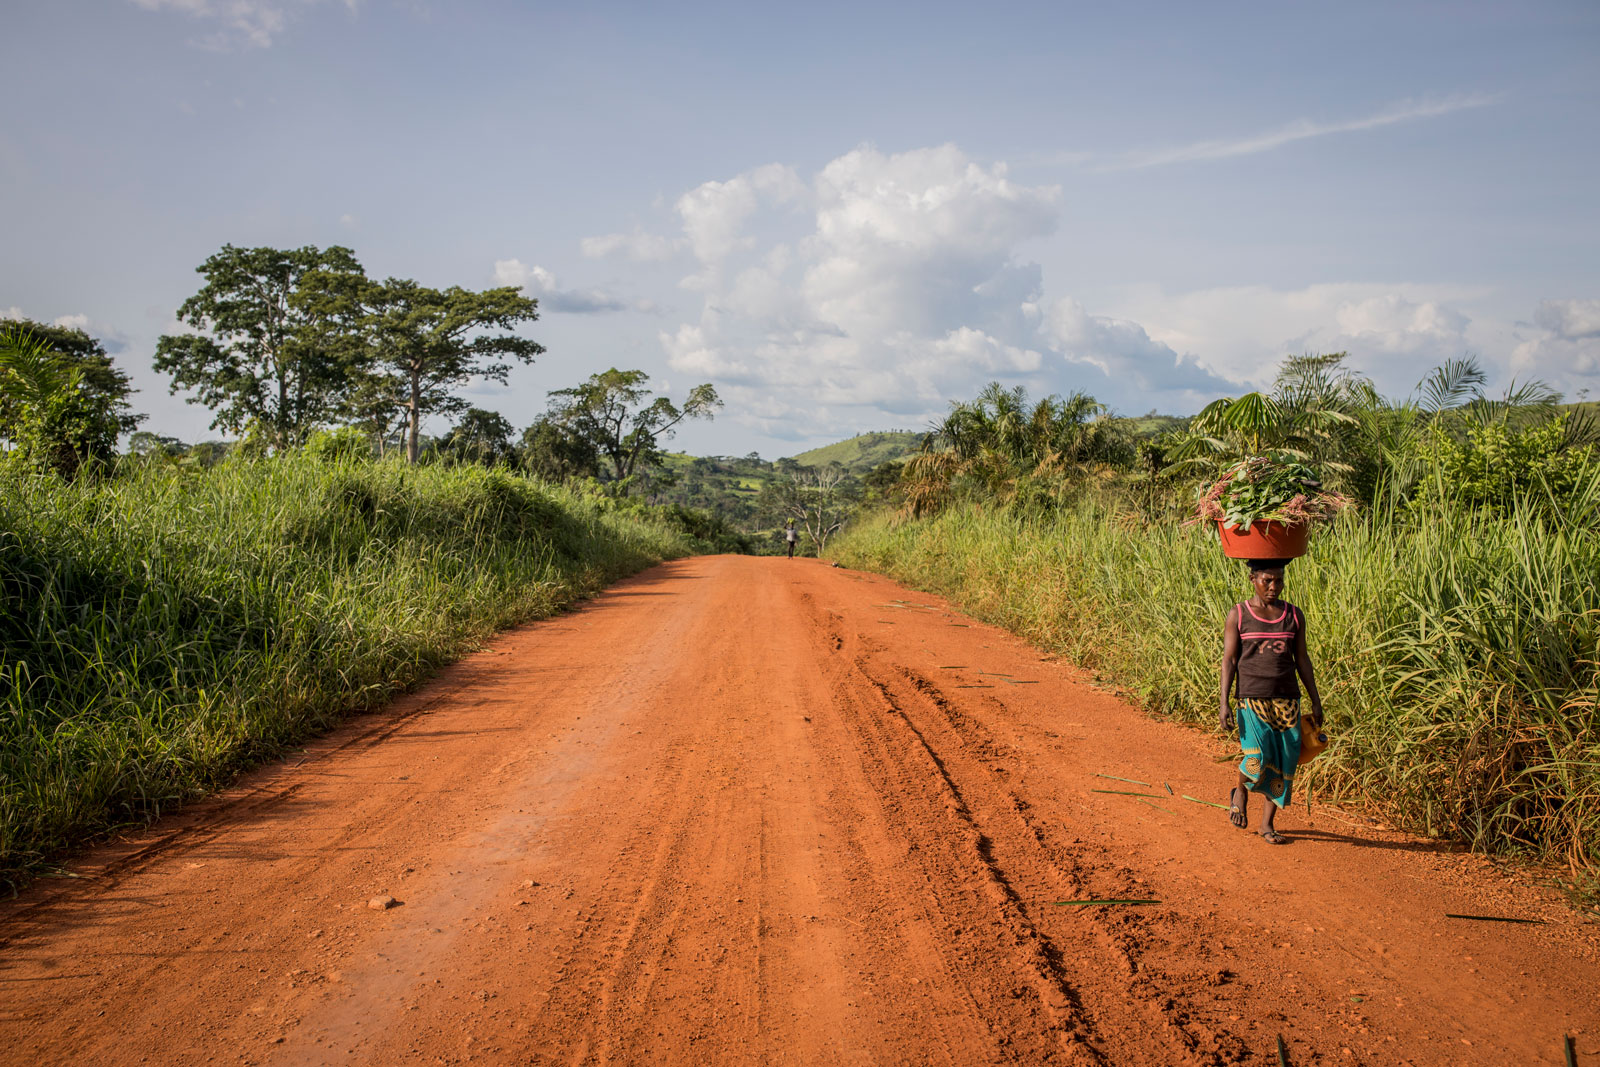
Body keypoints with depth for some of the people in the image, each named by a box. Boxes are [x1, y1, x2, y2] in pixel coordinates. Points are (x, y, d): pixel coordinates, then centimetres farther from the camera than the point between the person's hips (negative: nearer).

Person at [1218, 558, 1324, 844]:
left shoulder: (1294, 615, 8)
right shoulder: (1238, 615, 0)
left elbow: (1302, 660, 13)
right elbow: (1229, 660, -2)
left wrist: (1316, 701, 10)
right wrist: (1225, 702, -9)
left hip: (1286, 698, 3)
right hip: (1251, 697, -3)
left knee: (1284, 762, 1)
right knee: (1257, 757, -18)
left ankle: (1267, 824, 15)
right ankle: (1240, 791, 15)